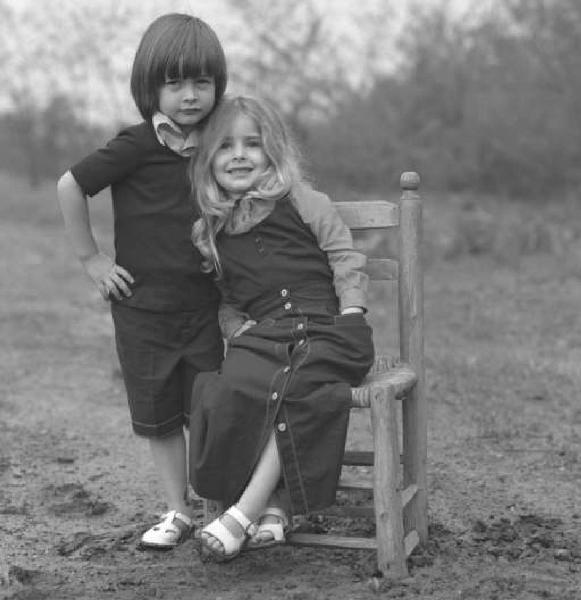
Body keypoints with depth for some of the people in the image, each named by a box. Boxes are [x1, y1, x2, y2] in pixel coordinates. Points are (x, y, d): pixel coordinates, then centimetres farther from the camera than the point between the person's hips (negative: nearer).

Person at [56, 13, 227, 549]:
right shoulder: (139, 145, -13)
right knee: (159, 418, 9)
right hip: (143, 309, -2)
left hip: (204, 305, 3)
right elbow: (70, 186, -11)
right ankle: (177, 511, 22)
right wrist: (90, 257, -8)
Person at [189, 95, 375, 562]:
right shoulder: (212, 232, 17)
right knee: (232, 390, -31)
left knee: (292, 392, -33)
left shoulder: (304, 203, 7)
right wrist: (240, 329, 1)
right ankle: (273, 506, -26)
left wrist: (350, 322, -7)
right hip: (262, 337, 3)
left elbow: (347, 261, 5)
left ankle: (244, 512, -28)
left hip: (325, 330, -3)